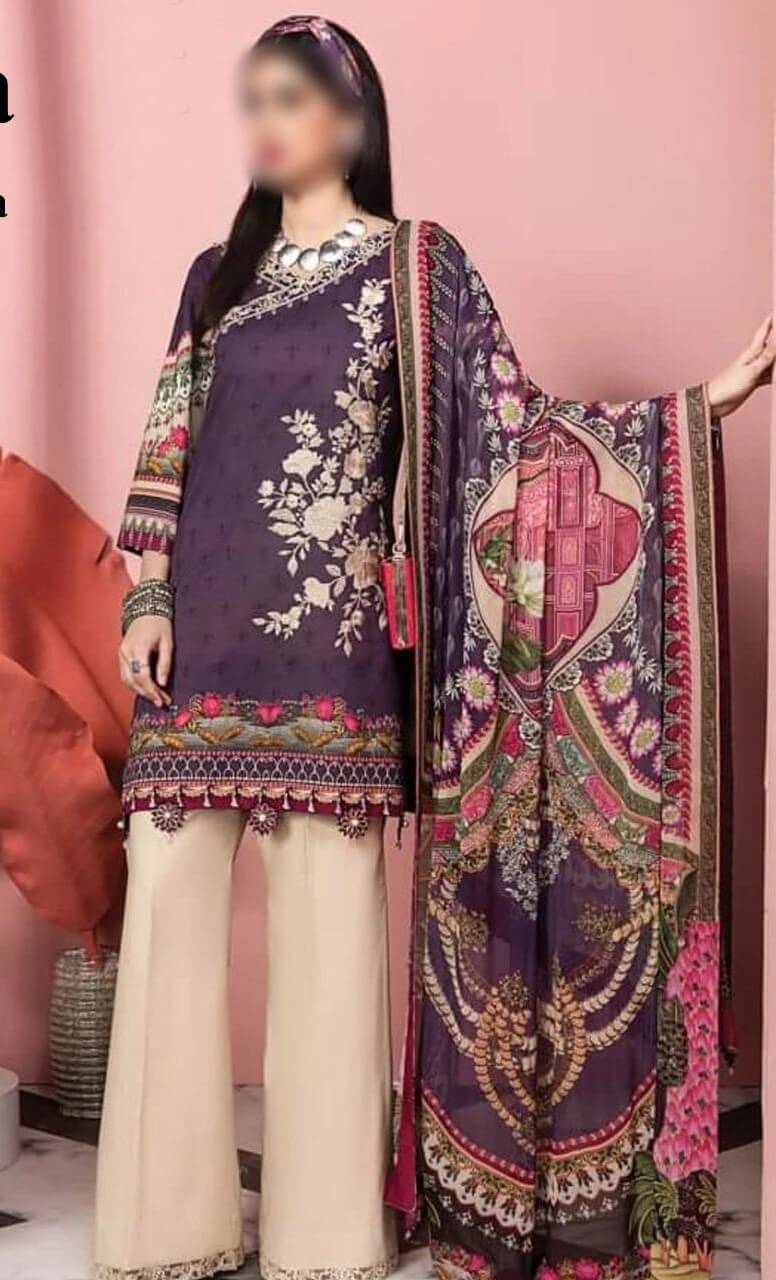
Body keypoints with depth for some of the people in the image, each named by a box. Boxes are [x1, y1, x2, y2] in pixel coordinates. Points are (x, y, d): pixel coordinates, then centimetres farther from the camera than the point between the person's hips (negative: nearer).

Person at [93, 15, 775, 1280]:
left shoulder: (416, 264, 5)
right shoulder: (217, 273, 16)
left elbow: (515, 427, -1)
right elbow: (168, 457, 13)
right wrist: (148, 602, 3)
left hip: (330, 642, -4)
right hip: (203, 638, 4)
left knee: (327, 928, -1)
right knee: (171, 912, 2)